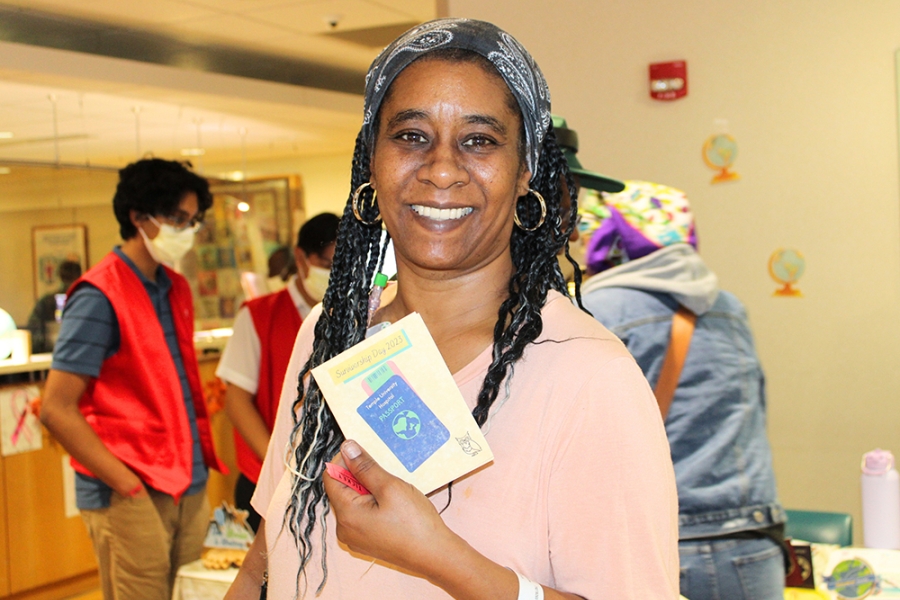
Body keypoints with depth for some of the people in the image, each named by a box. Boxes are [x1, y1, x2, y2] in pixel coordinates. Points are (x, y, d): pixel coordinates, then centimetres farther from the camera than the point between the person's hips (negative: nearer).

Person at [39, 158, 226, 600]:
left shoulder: (176, 290, 12)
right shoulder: (99, 297, -12)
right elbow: (56, 410, -15)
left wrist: (200, 461, 10)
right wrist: (127, 485, -16)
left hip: (191, 489, 7)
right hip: (132, 499, -7)